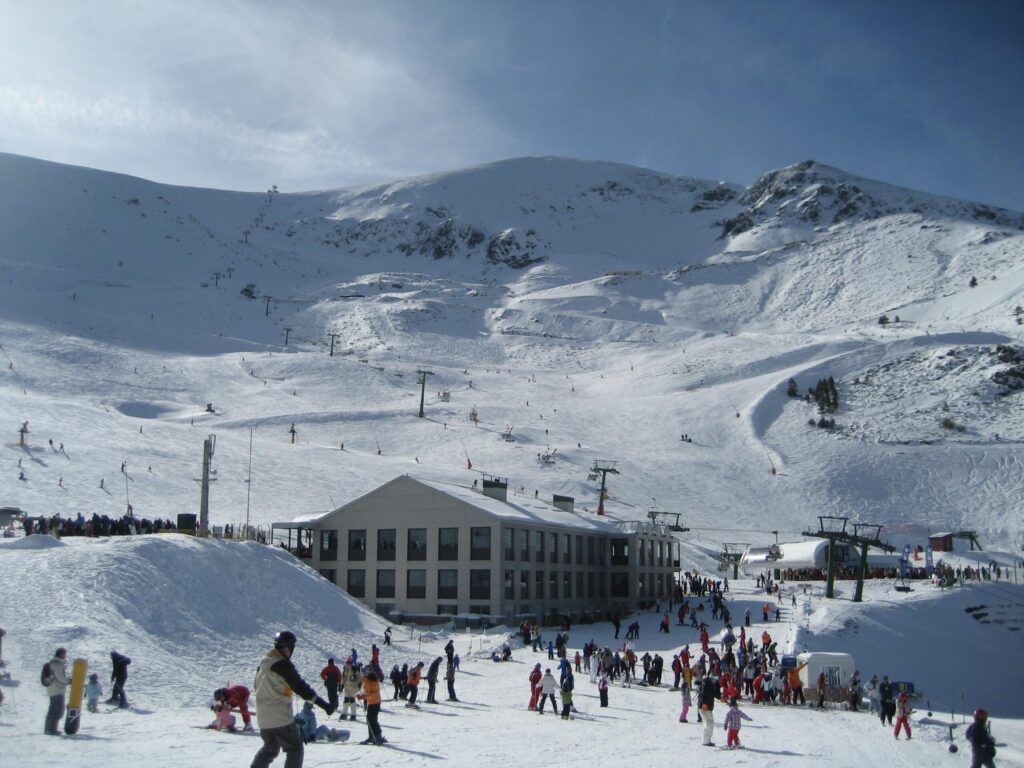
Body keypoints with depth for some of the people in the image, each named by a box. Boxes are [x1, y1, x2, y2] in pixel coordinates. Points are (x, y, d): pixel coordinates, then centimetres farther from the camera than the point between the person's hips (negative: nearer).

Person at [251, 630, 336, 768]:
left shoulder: (263, 663, 8)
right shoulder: (283, 665, -16)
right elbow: (300, 687, -20)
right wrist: (323, 703, -20)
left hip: (263, 718, 8)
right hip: (281, 718, -8)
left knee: (270, 748, 25)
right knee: (295, 749, 3)